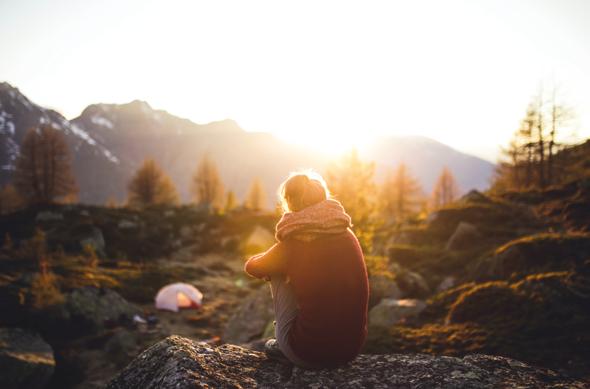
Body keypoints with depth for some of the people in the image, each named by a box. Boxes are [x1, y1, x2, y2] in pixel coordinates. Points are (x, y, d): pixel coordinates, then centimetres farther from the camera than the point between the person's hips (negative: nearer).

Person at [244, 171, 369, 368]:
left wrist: (272, 266, 30)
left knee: (278, 275, 12)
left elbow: (252, 267, 9)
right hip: (352, 347, 5)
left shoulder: (293, 245, -11)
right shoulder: (348, 236, 2)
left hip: (310, 354, -4)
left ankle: (283, 345, 23)